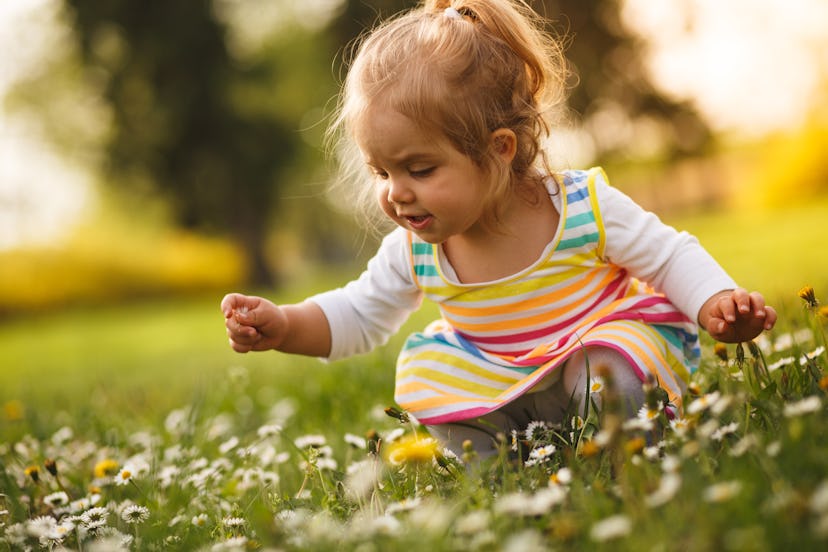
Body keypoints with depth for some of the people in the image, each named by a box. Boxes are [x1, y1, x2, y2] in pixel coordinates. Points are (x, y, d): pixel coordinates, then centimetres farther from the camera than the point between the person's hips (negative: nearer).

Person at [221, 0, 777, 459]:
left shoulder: (586, 208, -21)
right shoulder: (414, 252, -11)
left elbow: (671, 255, -9)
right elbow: (358, 314, 4)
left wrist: (718, 302, -28)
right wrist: (282, 325, -14)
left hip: (600, 342, -4)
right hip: (498, 388, 4)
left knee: (615, 378, -34)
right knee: (424, 374, -17)